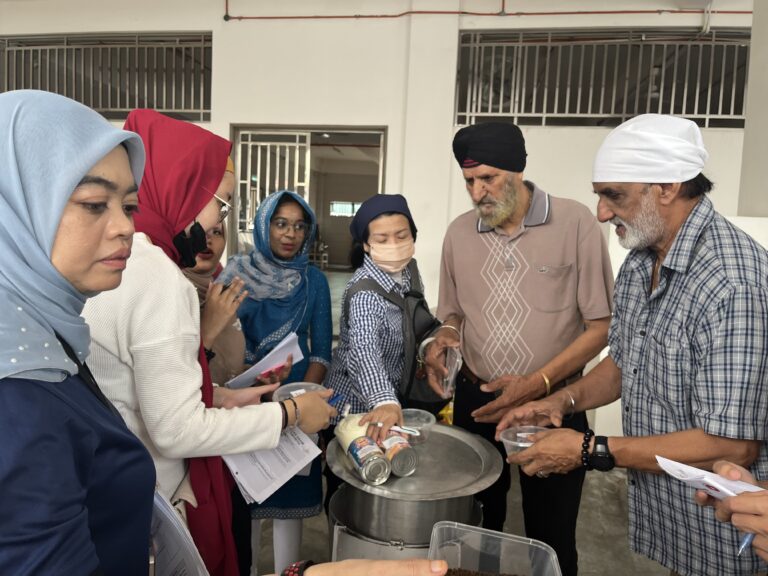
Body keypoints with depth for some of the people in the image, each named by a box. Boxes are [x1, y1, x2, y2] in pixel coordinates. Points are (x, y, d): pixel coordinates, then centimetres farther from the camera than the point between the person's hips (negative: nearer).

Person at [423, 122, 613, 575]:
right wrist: (444, 338, -10)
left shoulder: (575, 222, -11)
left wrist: (538, 384, -19)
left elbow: (601, 325, -9)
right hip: (476, 399, 3)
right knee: (476, 526, 19)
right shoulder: (459, 233, 1)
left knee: (551, 538, 13)